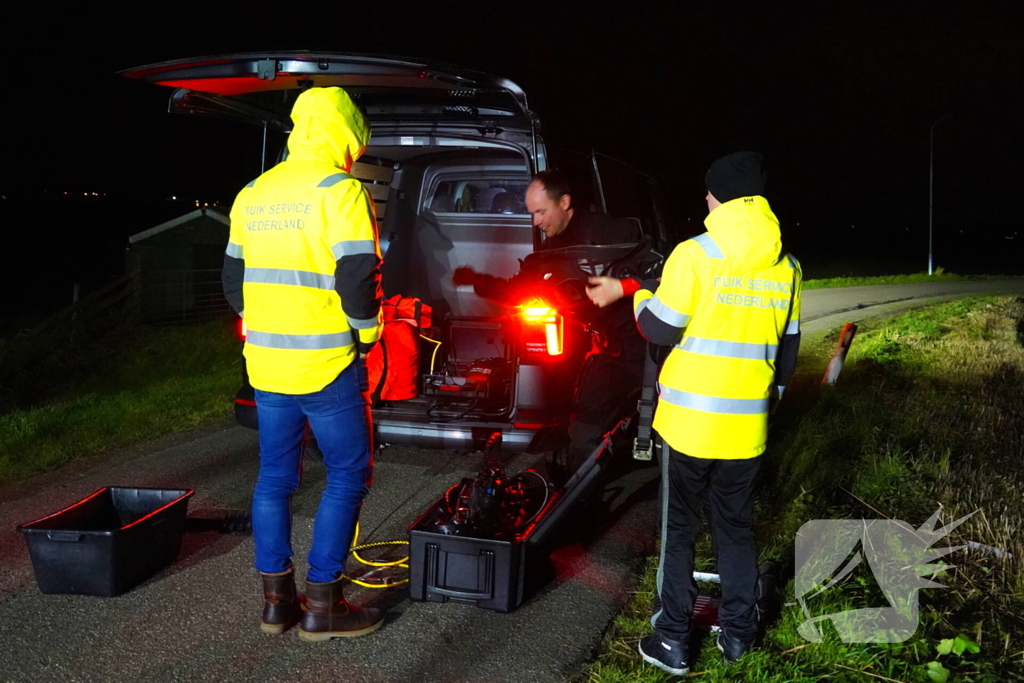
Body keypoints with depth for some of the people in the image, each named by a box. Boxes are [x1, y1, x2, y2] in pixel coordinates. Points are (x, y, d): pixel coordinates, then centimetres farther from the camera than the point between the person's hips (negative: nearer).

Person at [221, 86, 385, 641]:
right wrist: (367, 333, -3)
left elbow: (234, 278, 17)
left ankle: (276, 600, 21)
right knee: (348, 476, 4)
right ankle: (321, 606, 7)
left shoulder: (252, 195, 12)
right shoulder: (339, 190, -12)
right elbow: (357, 275, -18)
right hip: (326, 365, -7)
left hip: (266, 361, 7)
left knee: (275, 477, 14)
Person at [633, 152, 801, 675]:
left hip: (688, 421, -4)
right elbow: (787, 347, 12)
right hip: (747, 426, 4)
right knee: (736, 528, 19)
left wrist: (641, 295, 12)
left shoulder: (695, 255, -13)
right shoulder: (786, 266, 3)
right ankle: (738, 632, 28)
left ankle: (673, 640, 16)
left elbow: (660, 330, -8)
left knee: (679, 529, 9)